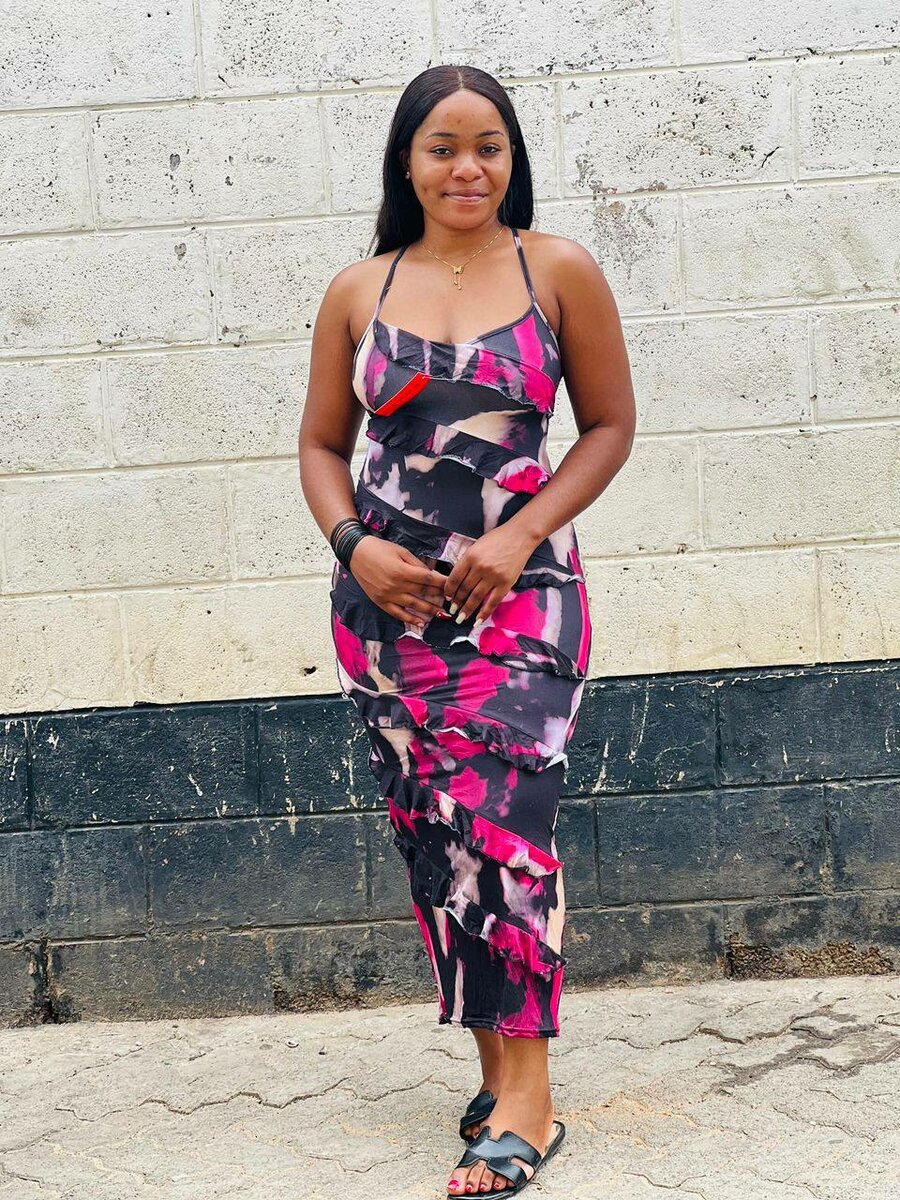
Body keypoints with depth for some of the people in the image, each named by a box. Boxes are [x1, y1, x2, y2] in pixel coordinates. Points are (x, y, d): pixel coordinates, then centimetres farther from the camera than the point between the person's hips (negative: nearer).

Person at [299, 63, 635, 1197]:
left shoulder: (557, 270, 2)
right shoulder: (358, 292, 8)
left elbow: (610, 423, 4)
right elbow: (321, 443, 14)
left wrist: (521, 535, -8)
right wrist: (354, 543, -5)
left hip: (518, 591, -3)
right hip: (386, 596, 3)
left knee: (500, 817, -12)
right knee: (428, 829, 5)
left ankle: (524, 1096, -2)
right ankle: (501, 1065, 19)